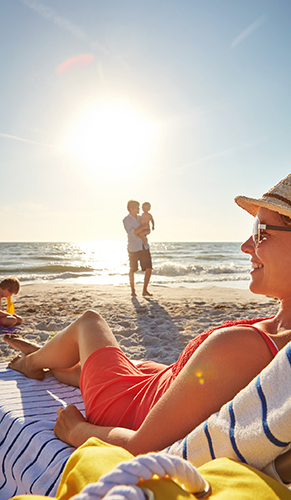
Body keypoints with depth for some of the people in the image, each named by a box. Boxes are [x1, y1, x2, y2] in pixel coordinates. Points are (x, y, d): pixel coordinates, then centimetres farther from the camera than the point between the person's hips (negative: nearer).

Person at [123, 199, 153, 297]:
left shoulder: (139, 218, 13)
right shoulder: (126, 220, -8)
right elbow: (131, 233, -22)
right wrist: (143, 227, -19)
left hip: (144, 247, 5)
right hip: (133, 248, -5)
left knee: (149, 269, -4)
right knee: (132, 270, 7)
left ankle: (145, 291, 7)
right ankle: (133, 290, 25)